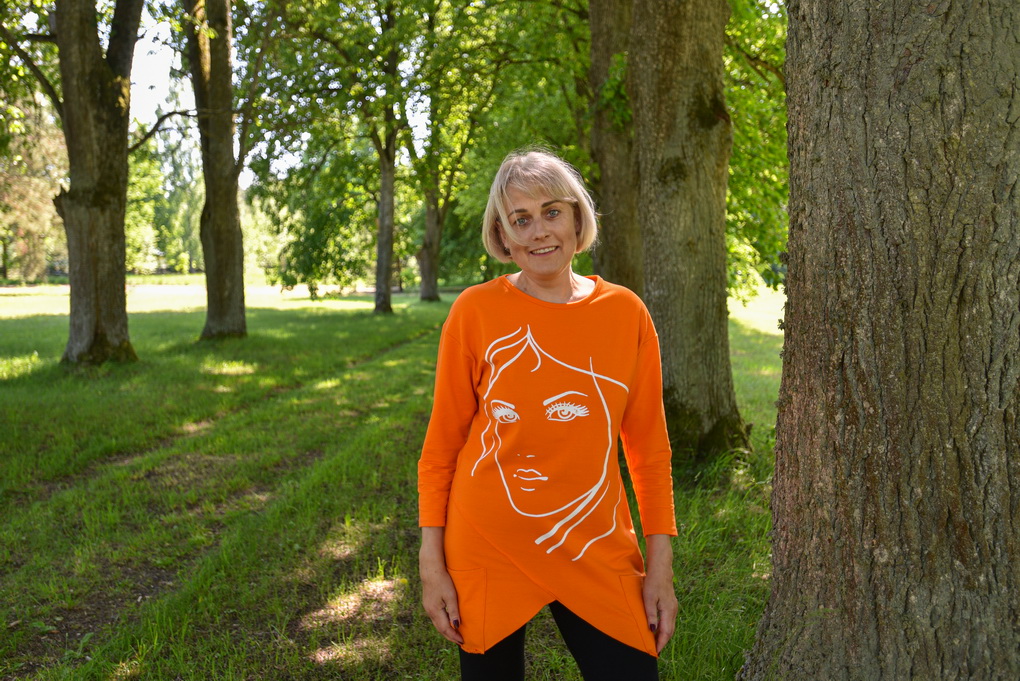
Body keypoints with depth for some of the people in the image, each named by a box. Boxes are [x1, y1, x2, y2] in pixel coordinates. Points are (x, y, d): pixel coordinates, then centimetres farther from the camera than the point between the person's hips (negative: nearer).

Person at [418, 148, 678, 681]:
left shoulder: (626, 313, -2)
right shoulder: (475, 311, -7)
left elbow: (649, 447, 3)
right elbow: (442, 443, -2)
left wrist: (660, 566, 1)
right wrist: (432, 563, -4)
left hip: (598, 555, 2)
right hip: (491, 552, -1)